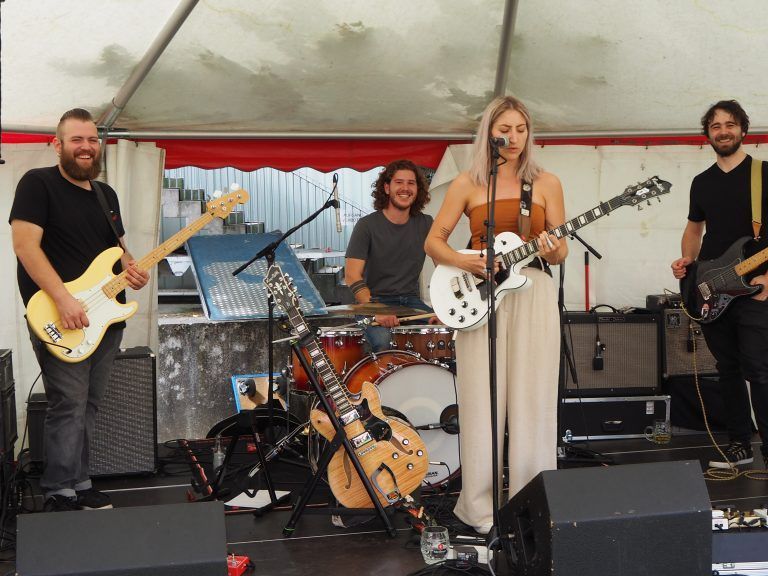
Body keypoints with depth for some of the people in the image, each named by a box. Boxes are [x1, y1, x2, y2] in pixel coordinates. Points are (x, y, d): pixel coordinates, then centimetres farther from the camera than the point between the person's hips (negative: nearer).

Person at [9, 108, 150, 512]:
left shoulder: (106, 195, 16)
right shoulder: (38, 183, -7)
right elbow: (25, 244, -16)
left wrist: (130, 268, 1)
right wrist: (63, 299, -24)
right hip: (60, 320, -7)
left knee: (88, 406, 12)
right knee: (69, 406, -9)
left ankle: (78, 485, 21)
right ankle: (60, 497, 0)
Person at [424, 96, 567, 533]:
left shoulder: (546, 183, 8)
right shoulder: (467, 184, 6)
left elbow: (560, 251, 8)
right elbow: (434, 241, 6)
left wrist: (552, 251, -15)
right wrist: (466, 263, -12)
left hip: (532, 293, 1)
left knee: (531, 402, 1)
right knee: (482, 403, -1)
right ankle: (480, 506, 9)